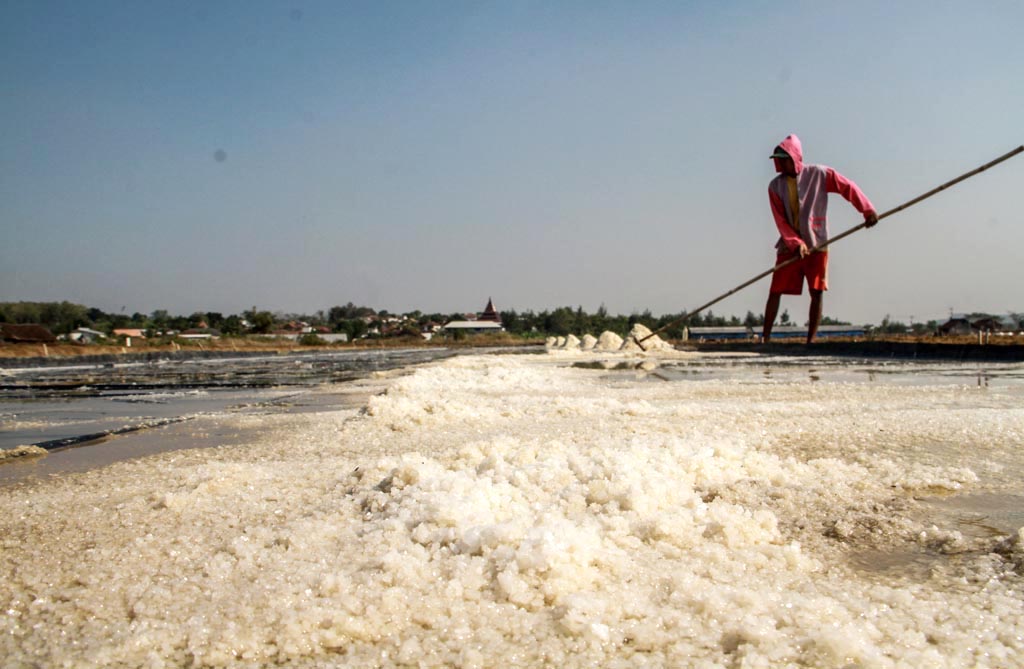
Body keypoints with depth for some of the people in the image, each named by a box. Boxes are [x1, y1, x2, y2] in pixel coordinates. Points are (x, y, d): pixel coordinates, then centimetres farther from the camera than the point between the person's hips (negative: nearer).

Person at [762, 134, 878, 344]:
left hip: (817, 244, -1)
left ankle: (811, 340, -1)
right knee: (775, 291, -3)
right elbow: (781, 221, -4)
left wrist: (867, 210, -8)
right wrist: (796, 244, -16)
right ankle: (765, 338, 2)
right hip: (789, 246, 2)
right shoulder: (775, 186, 1)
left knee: (816, 293, -5)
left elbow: (848, 187, 0)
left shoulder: (819, 174, -4)